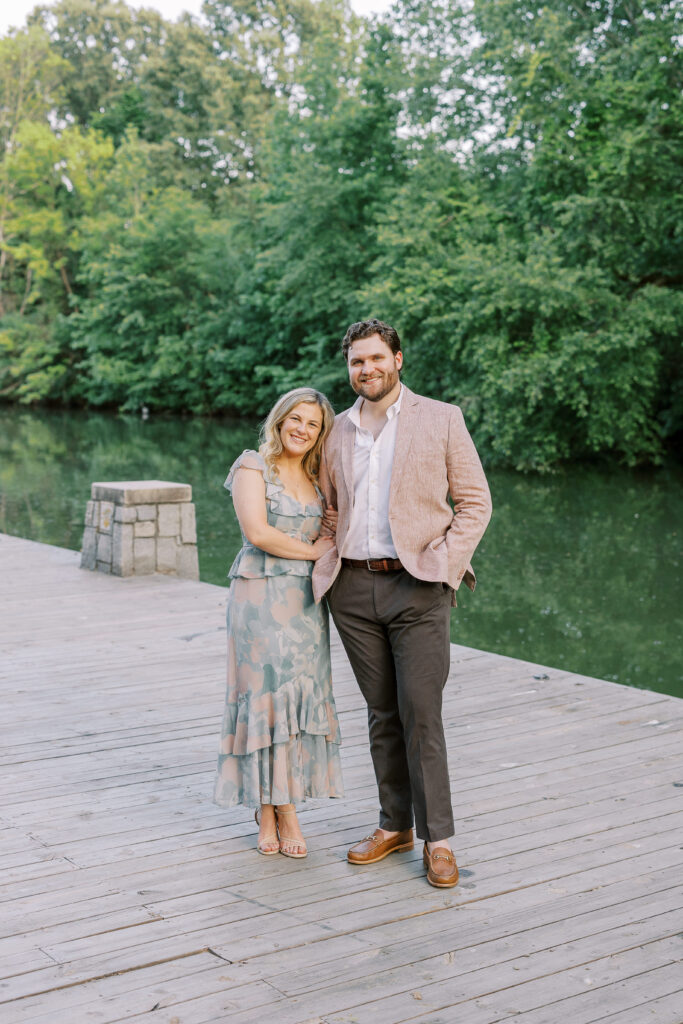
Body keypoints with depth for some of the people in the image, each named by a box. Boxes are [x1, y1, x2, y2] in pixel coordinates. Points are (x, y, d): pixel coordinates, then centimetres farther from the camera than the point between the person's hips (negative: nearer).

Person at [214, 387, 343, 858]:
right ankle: (274, 811, 5)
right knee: (266, 692, -4)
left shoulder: (316, 478, 15)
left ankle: (280, 805, 11)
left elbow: (330, 538, 23)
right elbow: (257, 531, -15)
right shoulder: (253, 465, -3)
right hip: (261, 595, -5)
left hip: (306, 600, 5)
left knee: (300, 695, 3)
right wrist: (311, 551, -6)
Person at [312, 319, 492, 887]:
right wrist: (325, 561, 8)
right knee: (382, 713, 10)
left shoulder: (440, 419, 2)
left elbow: (475, 502, 2)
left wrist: (444, 563, -9)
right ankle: (395, 824, 22)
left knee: (421, 714, -7)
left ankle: (438, 839, 3)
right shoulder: (338, 430, 13)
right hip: (353, 588, 4)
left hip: (418, 586, -4)